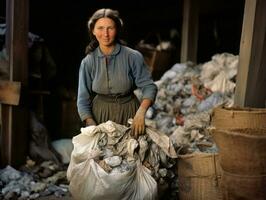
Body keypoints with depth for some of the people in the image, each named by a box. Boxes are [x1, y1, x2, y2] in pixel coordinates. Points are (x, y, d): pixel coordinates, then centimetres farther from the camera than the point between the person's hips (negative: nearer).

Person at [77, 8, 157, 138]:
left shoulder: (133, 57, -12)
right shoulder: (87, 62, -6)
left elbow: (149, 86, -10)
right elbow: (83, 100, -4)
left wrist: (140, 112, -27)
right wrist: (92, 127, -17)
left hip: (128, 112, -1)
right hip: (100, 114, 1)